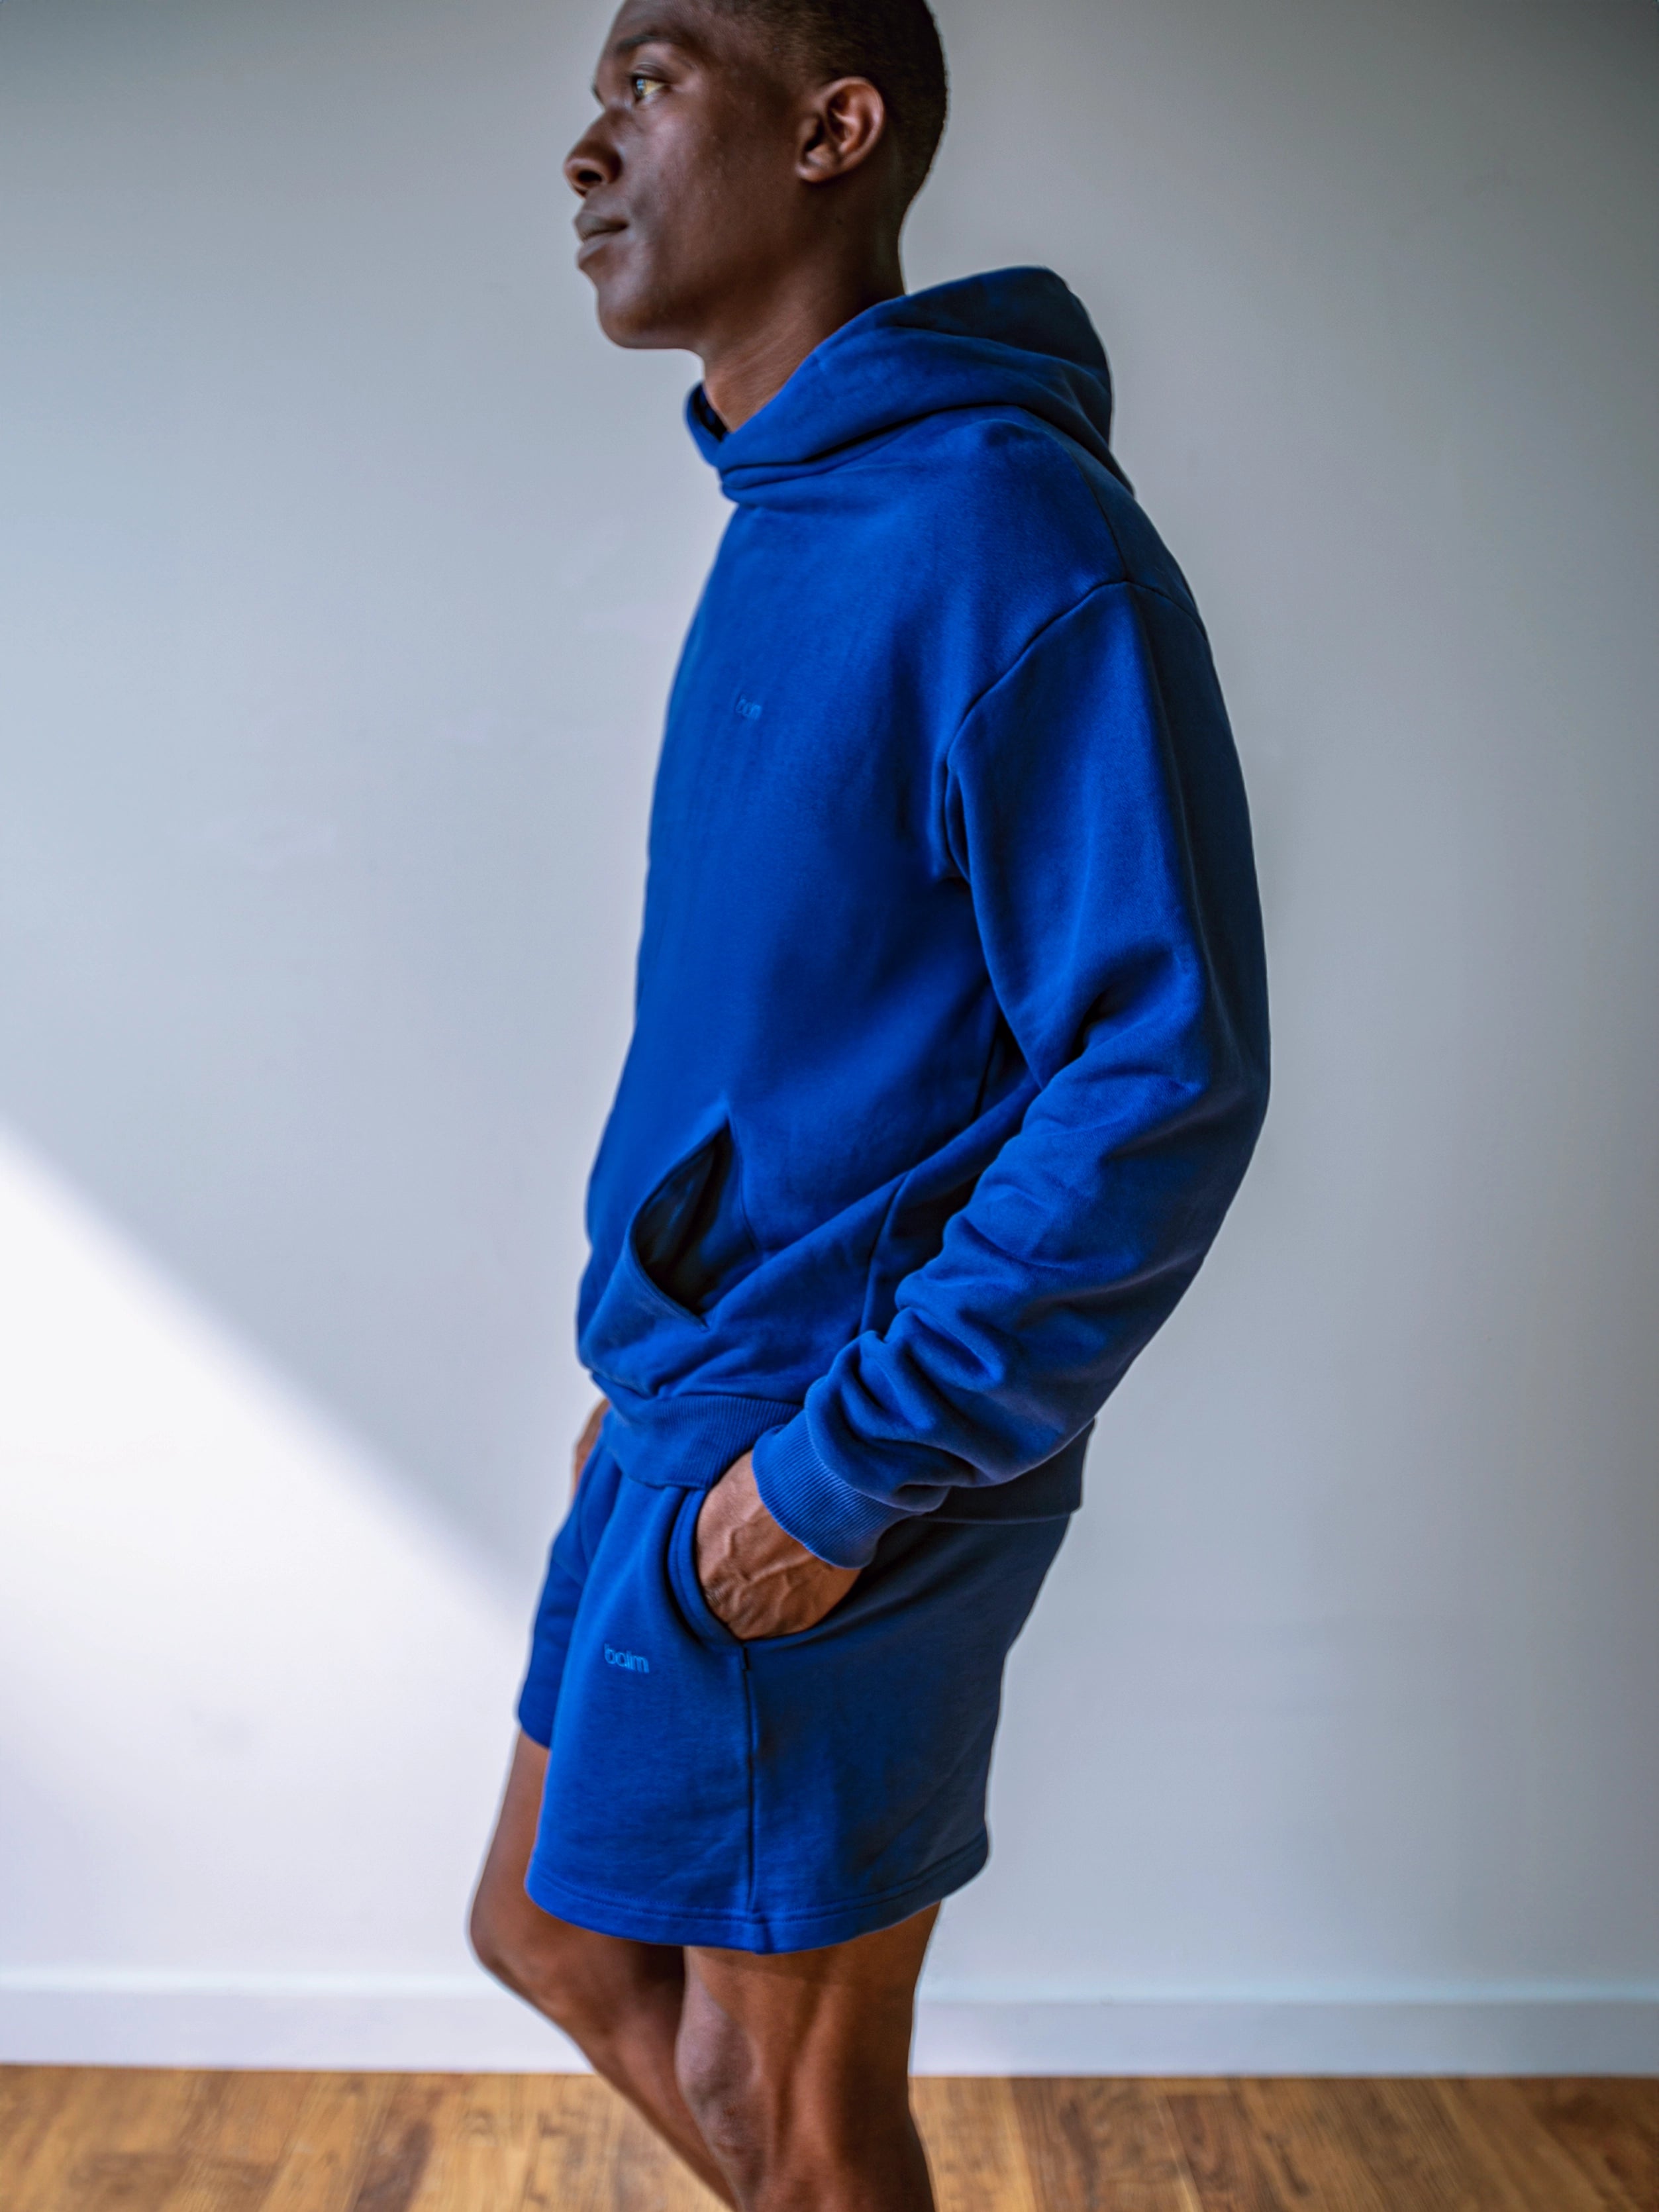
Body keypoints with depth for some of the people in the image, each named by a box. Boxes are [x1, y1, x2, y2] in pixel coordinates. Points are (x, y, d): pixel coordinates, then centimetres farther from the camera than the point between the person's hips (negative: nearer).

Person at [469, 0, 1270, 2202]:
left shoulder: (1009, 537, -19)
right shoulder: (783, 526, 11)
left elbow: (1170, 1077, -23)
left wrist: (842, 1462, -21)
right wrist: (663, 1357, 16)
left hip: (830, 1489, -9)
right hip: (689, 1421, 9)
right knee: (555, 1940, 22)